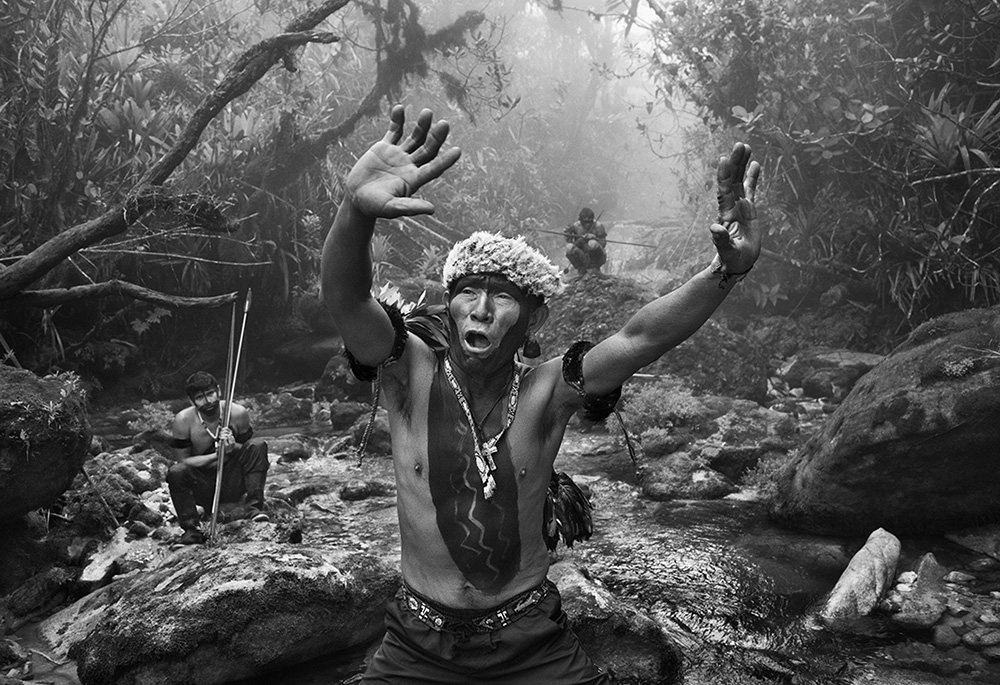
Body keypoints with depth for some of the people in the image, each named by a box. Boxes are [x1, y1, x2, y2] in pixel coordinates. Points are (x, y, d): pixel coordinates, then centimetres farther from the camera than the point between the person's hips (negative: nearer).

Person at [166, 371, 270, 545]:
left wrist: (233, 447, -24)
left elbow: (251, 453, 0)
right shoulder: (183, 420, -12)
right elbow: (182, 461, -10)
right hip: (204, 487, -1)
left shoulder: (238, 413, -10)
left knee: (258, 445, -21)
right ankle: (191, 528, -16)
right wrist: (217, 455, -23)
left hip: (234, 483, 1)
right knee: (175, 472, -30)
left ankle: (255, 509, -22)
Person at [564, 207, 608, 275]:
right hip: (582, 258, 2)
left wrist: (594, 237, -28)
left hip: (597, 259, -2)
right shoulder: (576, 226, -4)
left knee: (592, 243, -34)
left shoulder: (598, 226, -10)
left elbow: (603, 244, -12)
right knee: (569, 247, -26)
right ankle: (581, 269, -6)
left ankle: (595, 267, -11)